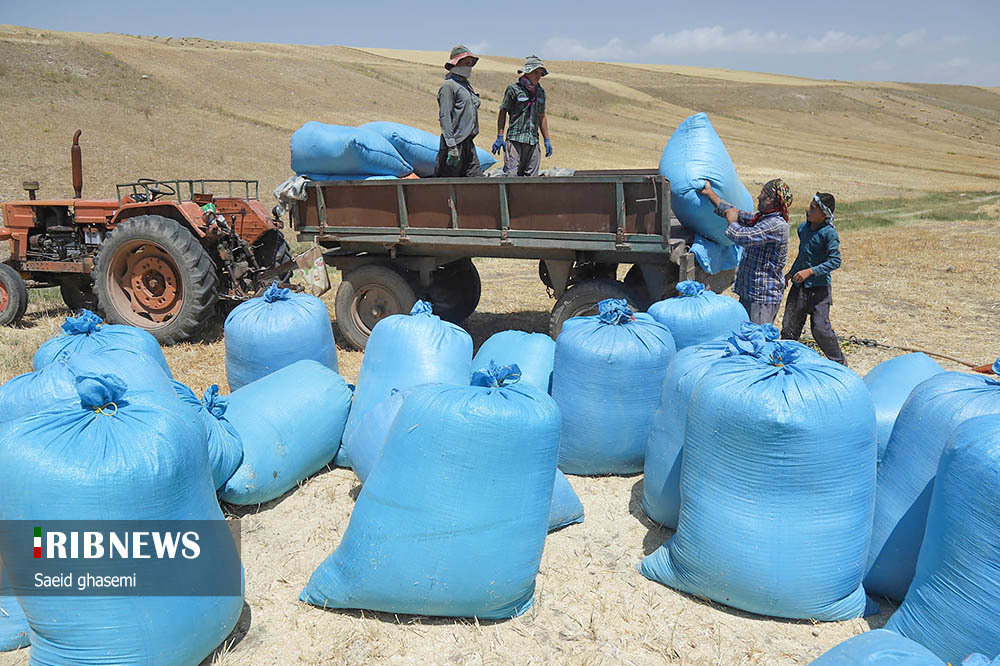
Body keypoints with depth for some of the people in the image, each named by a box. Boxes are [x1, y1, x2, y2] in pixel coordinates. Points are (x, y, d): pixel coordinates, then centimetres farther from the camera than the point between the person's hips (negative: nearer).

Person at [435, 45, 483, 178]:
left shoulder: (466, 84, 19)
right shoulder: (449, 86, -9)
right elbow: (445, 117, -15)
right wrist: (451, 146, -22)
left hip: (468, 142, 9)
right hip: (455, 142, -9)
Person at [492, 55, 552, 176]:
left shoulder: (540, 92, 16)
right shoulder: (514, 89, -1)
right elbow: (502, 112, 2)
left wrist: (547, 140, 19)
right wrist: (499, 137, -4)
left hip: (533, 142, 5)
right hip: (515, 139, -5)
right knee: (511, 175, -13)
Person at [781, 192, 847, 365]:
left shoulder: (829, 233, -15)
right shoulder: (803, 227, 7)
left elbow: (835, 261, -19)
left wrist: (810, 271, -24)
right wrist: (791, 272, 26)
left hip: (819, 287, -6)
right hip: (799, 286, 7)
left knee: (820, 328, -8)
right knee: (789, 327, 6)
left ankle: (839, 363, 11)